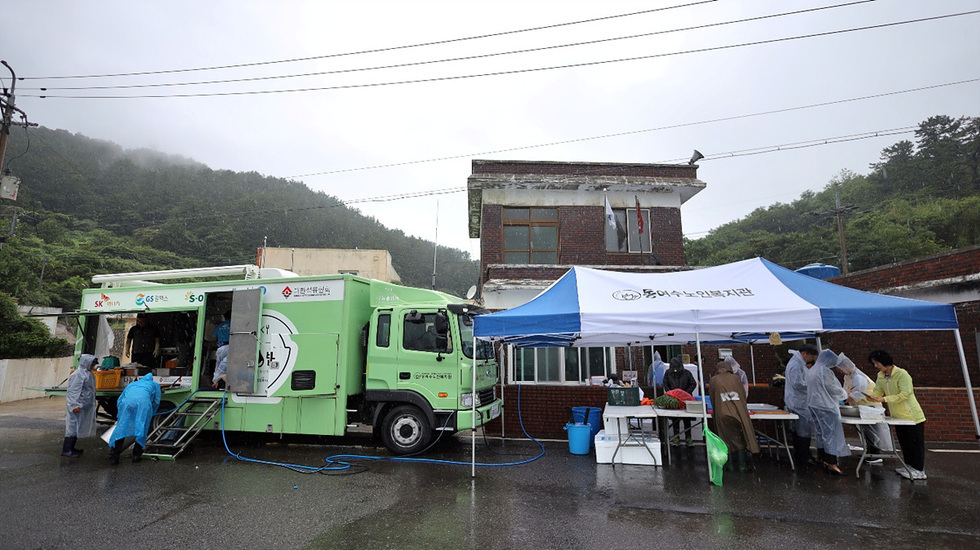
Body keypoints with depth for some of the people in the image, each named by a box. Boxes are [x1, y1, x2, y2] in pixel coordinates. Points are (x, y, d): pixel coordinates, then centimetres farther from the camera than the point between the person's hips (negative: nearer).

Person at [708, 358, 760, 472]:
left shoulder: (713, 380, 5)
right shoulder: (736, 378, 7)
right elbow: (743, 395, 13)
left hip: (722, 414, -1)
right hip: (738, 413, 1)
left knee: (727, 439, 11)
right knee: (740, 438, 12)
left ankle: (729, 464, 15)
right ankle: (742, 465, 16)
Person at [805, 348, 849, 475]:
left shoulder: (811, 371, 10)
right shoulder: (825, 372, -18)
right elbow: (834, 389, -14)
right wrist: (844, 394, 6)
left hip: (814, 405, 9)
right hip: (826, 407, -9)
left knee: (820, 431, 16)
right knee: (831, 433, -6)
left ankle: (822, 457, 25)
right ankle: (831, 463, -8)